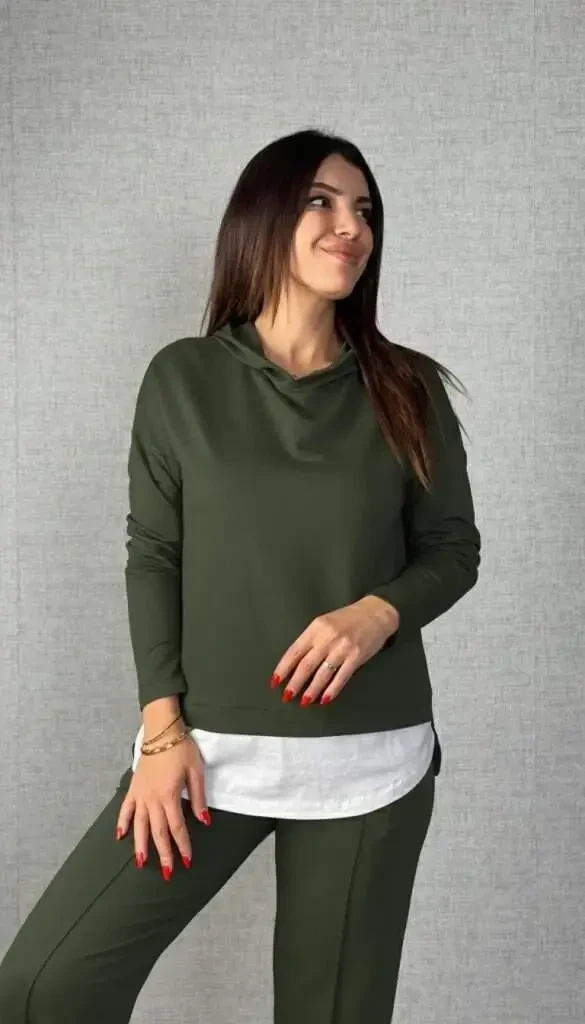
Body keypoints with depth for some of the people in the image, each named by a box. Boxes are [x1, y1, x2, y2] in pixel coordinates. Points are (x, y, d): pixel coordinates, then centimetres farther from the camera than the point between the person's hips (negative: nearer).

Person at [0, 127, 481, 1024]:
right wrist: (161, 727, -7)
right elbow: (153, 557, 1)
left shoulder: (408, 389, 2)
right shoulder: (183, 379, 1)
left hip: (368, 758, 1)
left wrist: (377, 613, -14)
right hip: (212, 747, 0)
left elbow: (454, 547, 7)